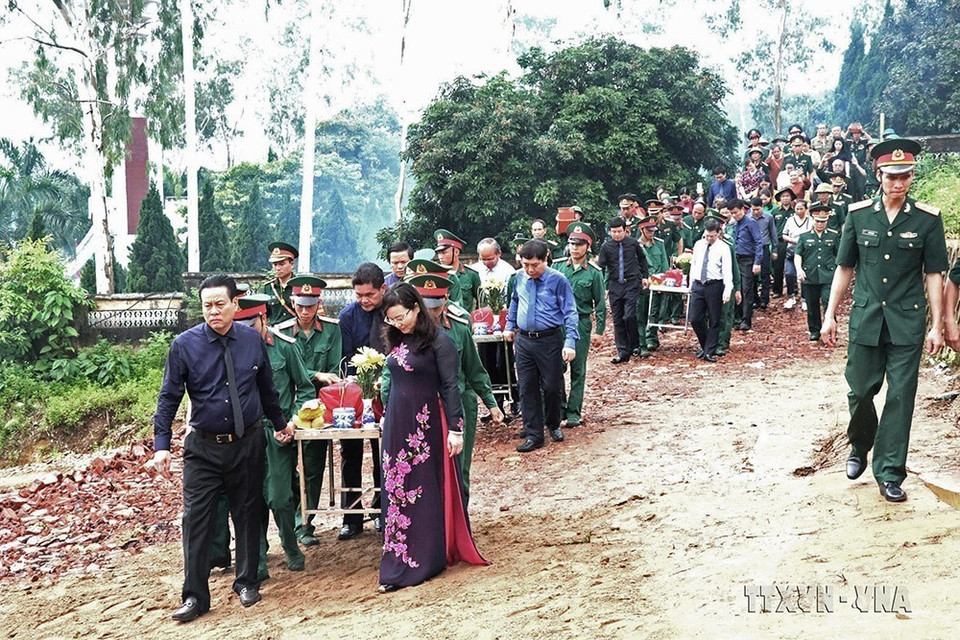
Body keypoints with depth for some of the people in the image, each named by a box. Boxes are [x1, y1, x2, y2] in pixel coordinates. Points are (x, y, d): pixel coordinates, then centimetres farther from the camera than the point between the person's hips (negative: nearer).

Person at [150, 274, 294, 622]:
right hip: (203, 447, -2)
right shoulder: (184, 345, -8)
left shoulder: (253, 340, -1)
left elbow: (267, 388, 12)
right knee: (197, 519, -2)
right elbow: (169, 398, -6)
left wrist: (280, 423, 23)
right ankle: (195, 596, 9)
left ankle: (247, 582, 30)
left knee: (248, 515, 13)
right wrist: (161, 445, -13)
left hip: (247, 444, 2)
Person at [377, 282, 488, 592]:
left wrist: (455, 429, -13)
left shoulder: (439, 341, -11)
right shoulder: (397, 341, 9)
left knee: (423, 490, 2)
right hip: (396, 424, 7)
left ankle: (421, 561, 12)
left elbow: (449, 387, -12)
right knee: (396, 489, 9)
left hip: (425, 425, -7)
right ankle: (398, 559, 18)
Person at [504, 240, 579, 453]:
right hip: (523, 340, 4)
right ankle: (533, 435, 13)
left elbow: (570, 313, -11)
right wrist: (509, 326, 22)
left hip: (550, 341, -4)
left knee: (552, 386, 6)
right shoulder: (520, 278, 3)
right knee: (527, 388, 5)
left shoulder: (557, 281, -12)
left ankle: (553, 425, 31)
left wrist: (570, 342, -19)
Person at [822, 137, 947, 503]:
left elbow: (934, 275, 1)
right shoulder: (858, 215, 2)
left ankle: (889, 475, 10)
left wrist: (937, 326, -2)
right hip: (865, 319, 1)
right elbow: (844, 268, 8)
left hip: (907, 323, -1)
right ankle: (859, 447, 36)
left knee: (900, 397, 1)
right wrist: (830, 316, 5)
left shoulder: (928, 219, -1)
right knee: (860, 391, 8)